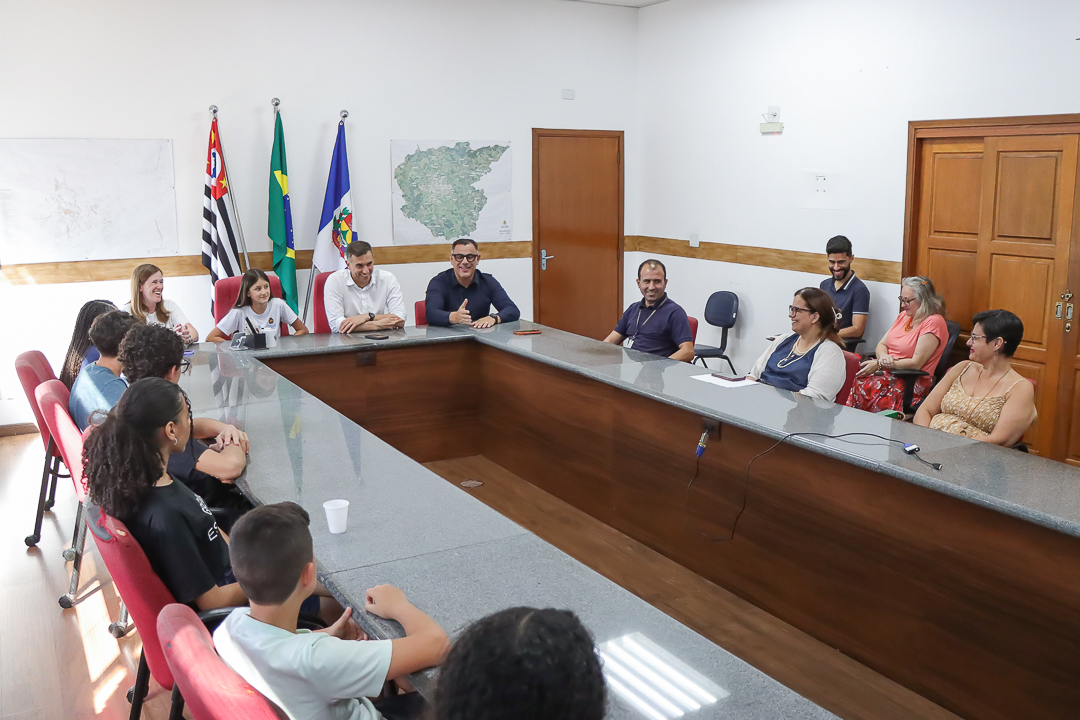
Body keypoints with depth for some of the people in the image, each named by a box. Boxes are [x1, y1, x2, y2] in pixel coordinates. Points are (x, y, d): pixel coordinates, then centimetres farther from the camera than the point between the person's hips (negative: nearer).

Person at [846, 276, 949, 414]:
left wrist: (879, 364, -15)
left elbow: (916, 363, -13)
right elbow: (881, 345, 17)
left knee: (862, 387, -31)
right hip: (888, 371, 7)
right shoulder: (904, 316, 18)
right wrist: (883, 356, -8)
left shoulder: (934, 322, -7)